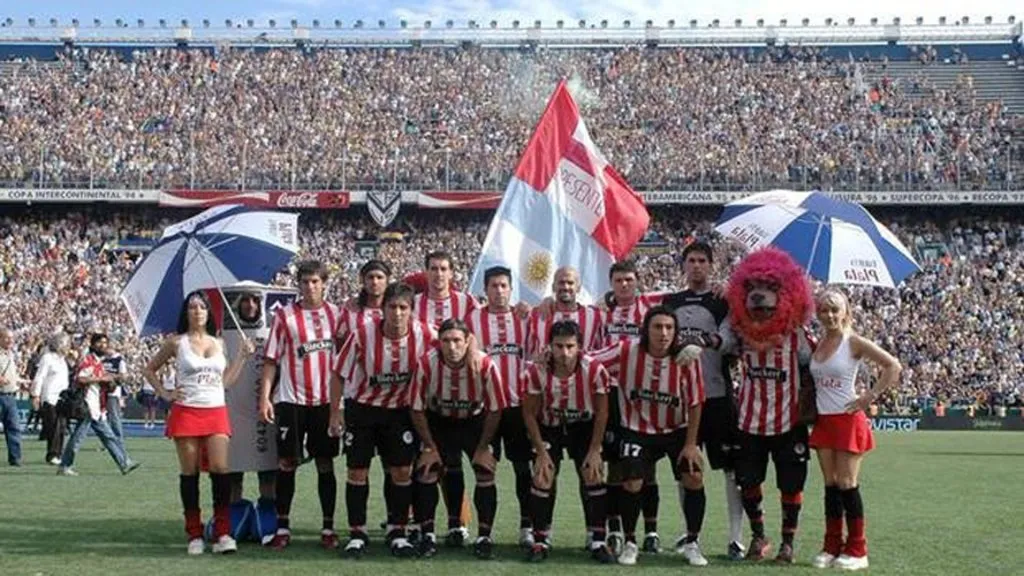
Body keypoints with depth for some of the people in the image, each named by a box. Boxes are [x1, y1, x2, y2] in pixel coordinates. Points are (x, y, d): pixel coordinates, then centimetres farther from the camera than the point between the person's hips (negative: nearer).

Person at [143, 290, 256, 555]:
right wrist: (166, 394, 2)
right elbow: (149, 370, 14)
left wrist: (242, 355, 7)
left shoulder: (218, 342, 14)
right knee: (189, 473, 2)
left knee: (220, 469, -9)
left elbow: (225, 382, 12)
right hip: (186, 412, -2)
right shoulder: (176, 342, 5)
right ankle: (195, 535, 9)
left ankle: (222, 534, -5)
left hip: (216, 412, 2)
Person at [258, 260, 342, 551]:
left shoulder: (334, 313, 6)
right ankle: (282, 528, 9)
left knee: (326, 464, 6)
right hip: (291, 400, -2)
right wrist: (264, 397, -9)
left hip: (325, 400, 2)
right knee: (287, 463, 1)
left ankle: (328, 528, 13)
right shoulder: (284, 315, -1)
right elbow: (271, 359, -1)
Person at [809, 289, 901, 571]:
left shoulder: (854, 342, -8)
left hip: (848, 420, -6)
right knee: (830, 485, 8)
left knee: (847, 484, -3)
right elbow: (812, 379, 22)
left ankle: (857, 550, 6)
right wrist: (810, 405, 7)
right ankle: (832, 547, 14)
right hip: (823, 421, 6)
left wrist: (871, 396, -14)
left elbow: (893, 366, -12)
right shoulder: (817, 345, 8)